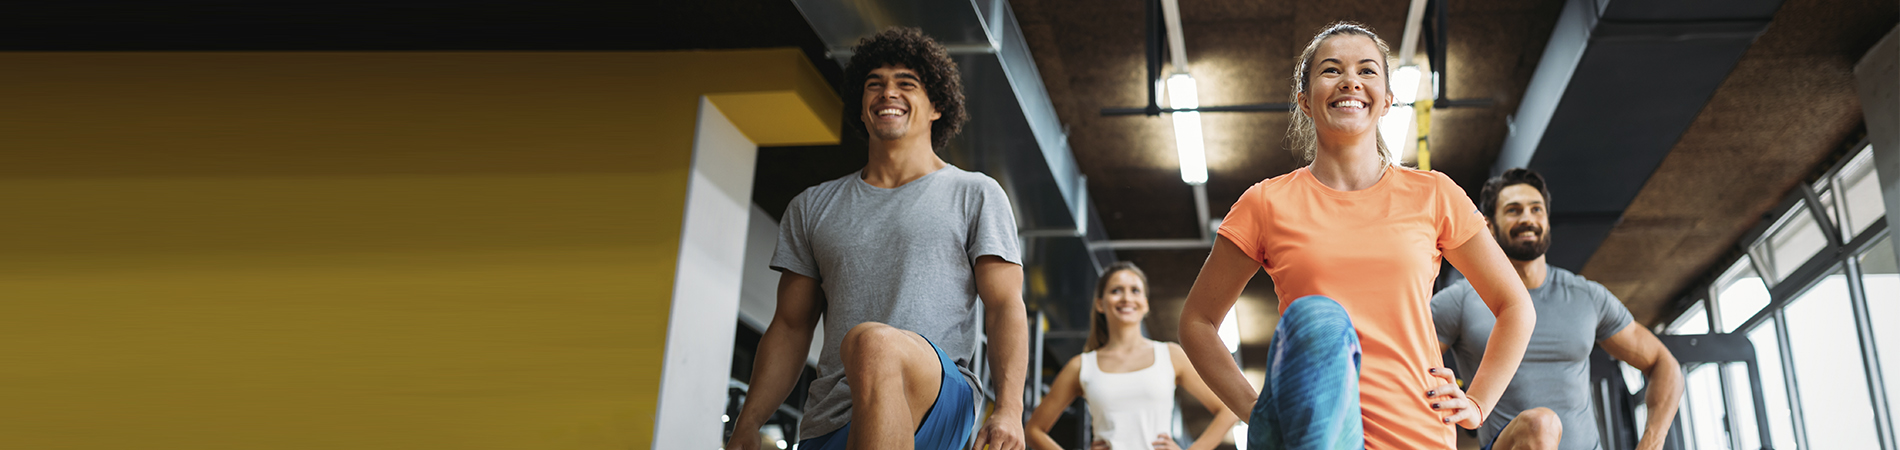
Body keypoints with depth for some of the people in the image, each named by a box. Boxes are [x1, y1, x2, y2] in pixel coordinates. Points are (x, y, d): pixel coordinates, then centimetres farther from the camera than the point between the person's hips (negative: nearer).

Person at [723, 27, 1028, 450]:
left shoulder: (975, 194, 11)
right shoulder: (812, 207, 21)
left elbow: (1005, 306, 2)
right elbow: (790, 326, 19)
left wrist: (1009, 407, -14)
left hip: (939, 403, -3)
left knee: (873, 344, -35)